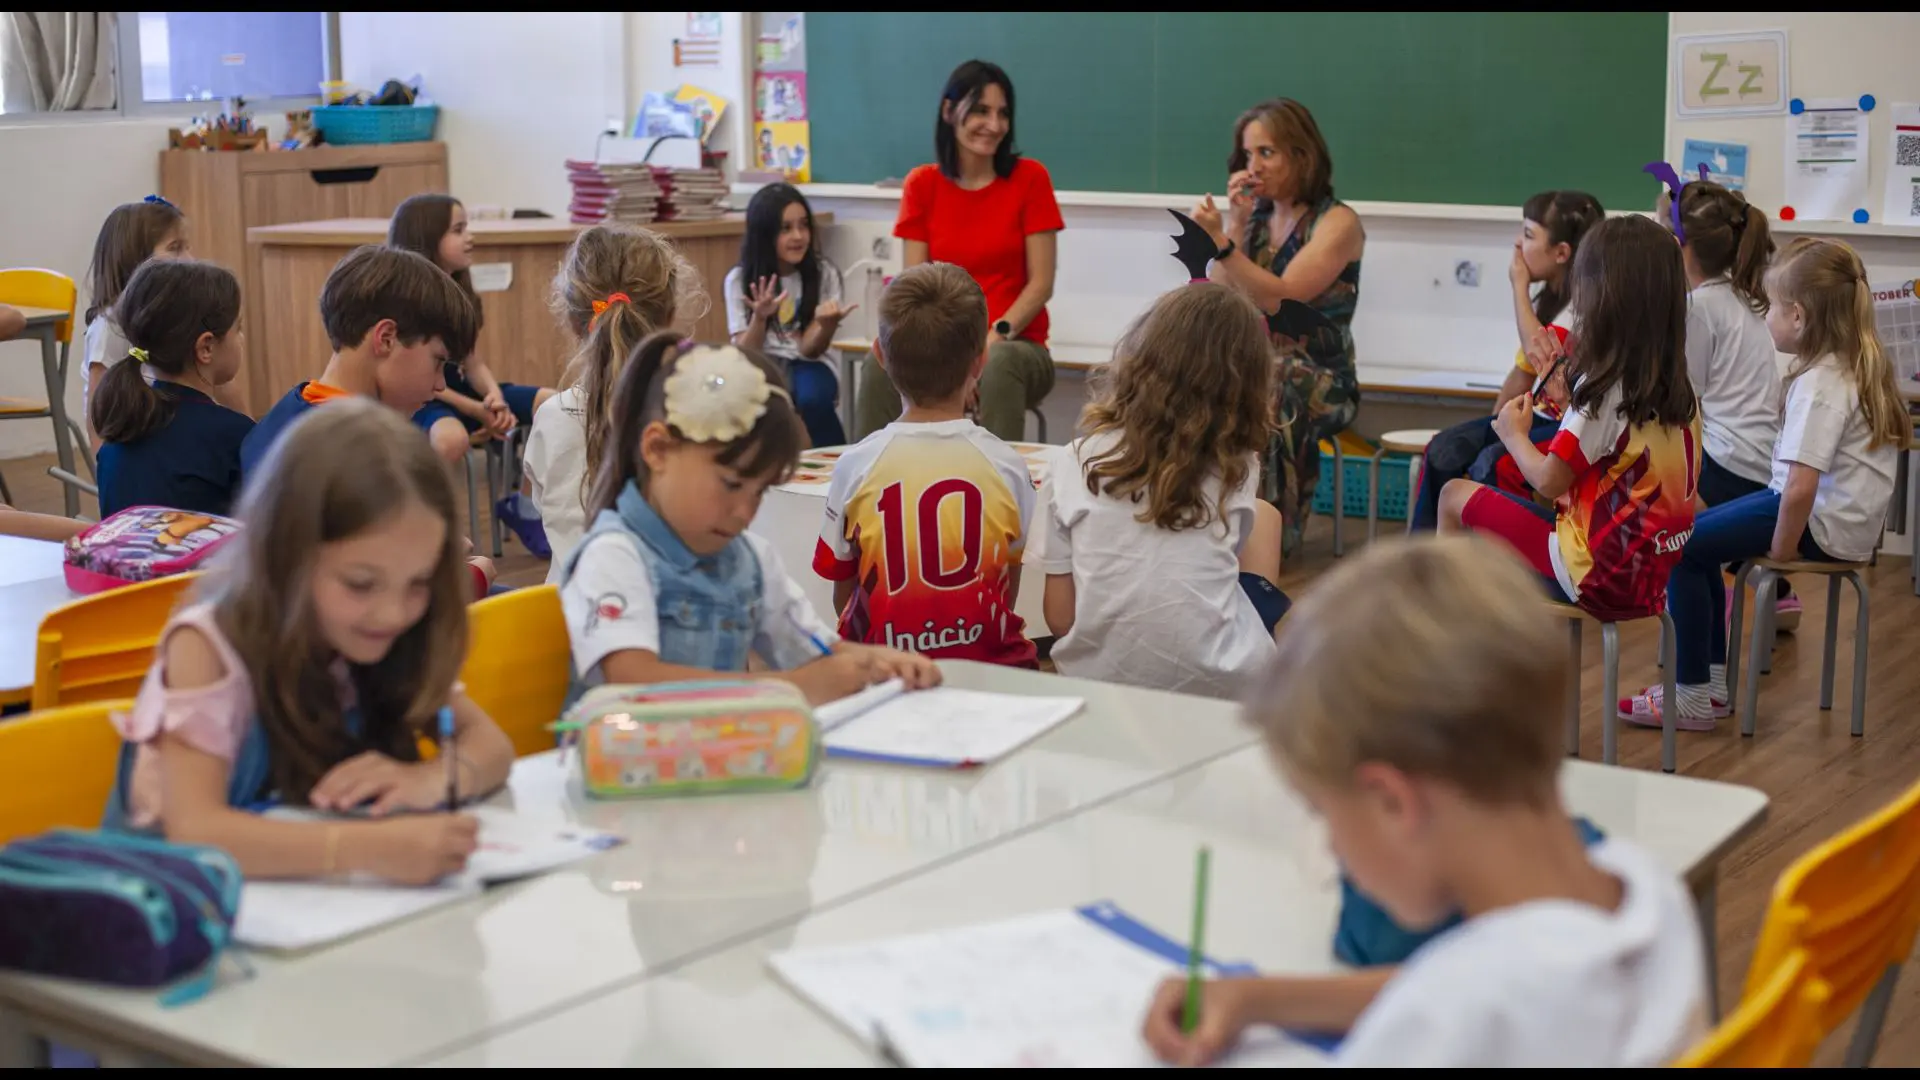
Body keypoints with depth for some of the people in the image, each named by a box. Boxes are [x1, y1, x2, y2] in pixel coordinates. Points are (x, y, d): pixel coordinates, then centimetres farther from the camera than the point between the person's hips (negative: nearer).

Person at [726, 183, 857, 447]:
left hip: (810, 367, 1)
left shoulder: (824, 274, -5)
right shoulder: (740, 280, -3)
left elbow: (810, 349, -11)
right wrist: (760, 317, -29)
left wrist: (828, 324, -34)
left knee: (811, 397, -35)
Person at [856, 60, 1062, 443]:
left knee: (999, 367, -38)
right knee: (882, 364, -30)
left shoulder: (1030, 178, -1)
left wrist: (996, 337, -19)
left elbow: (1041, 283, -4)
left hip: (1015, 346, -2)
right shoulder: (922, 184, 5)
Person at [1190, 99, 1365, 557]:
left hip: (1318, 378, -5)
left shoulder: (1338, 223, -3)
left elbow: (1279, 298, -16)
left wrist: (1221, 240, -24)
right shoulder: (1254, 216, 14)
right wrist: (1236, 223, -1)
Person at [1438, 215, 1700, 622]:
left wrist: (1514, 436, 3)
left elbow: (1549, 481, -15)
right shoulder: (1680, 390, 4)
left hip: (1595, 577, -8)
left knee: (1455, 496, 8)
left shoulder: (1603, 389, -19)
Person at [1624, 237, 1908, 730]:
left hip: (1824, 523, -10)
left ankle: (1693, 697, 2)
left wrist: (1781, 548, -17)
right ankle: (1715, 680, 22)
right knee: (1693, 534, 19)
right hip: (1845, 513, 10)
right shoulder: (1861, 366, 7)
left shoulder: (1819, 384, -23)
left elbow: (1800, 489, -30)